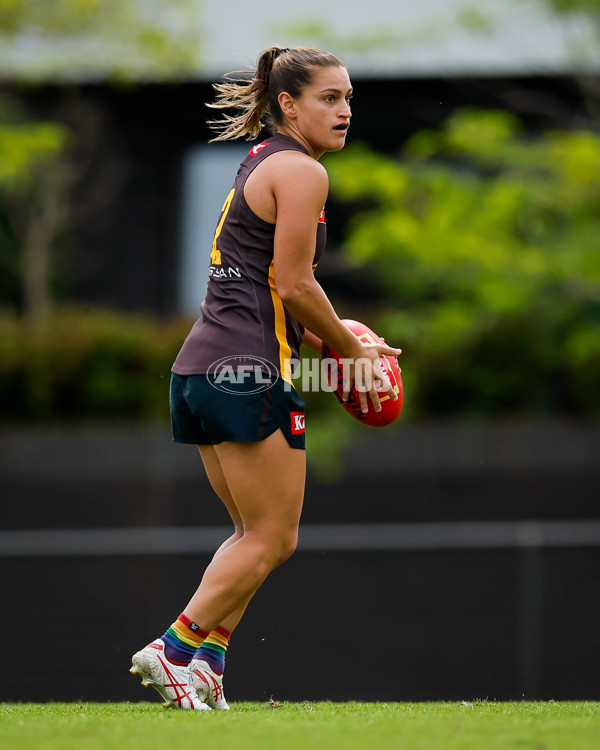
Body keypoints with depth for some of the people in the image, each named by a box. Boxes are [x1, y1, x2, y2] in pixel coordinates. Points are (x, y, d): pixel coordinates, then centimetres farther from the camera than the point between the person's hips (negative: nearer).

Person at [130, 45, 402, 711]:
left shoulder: (258, 165, 21)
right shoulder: (300, 172, -8)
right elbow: (294, 285, -13)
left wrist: (332, 341, 19)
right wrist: (352, 351, -1)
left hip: (202, 366, 10)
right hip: (248, 369, -10)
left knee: (254, 535, 15)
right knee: (273, 539, -2)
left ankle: (204, 660, 6)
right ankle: (177, 649, -5)